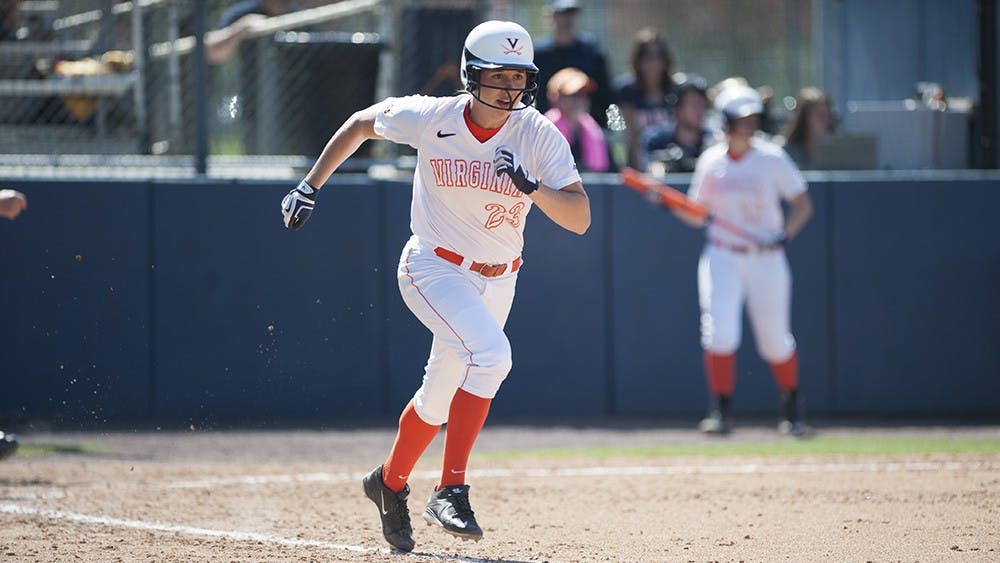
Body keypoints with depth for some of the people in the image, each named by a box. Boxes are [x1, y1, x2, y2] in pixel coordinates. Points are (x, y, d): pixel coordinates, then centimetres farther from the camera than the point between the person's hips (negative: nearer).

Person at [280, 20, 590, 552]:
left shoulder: (539, 135, -15)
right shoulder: (430, 118, -17)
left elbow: (579, 219, -21)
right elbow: (361, 123, 3)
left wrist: (532, 187, -37)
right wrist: (311, 185, 3)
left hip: (497, 279, 4)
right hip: (434, 267, -4)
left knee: (441, 395, 16)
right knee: (491, 351, -29)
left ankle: (390, 482, 43)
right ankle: (451, 490, -26)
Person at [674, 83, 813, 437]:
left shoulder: (772, 158, -5)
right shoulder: (710, 161, 3)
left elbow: (803, 205, -3)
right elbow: (698, 214, 9)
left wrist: (785, 235, -19)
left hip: (766, 258, -1)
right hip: (722, 257, 1)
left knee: (775, 341, 4)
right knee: (719, 334, -16)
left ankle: (791, 411, 25)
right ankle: (721, 413, -9)